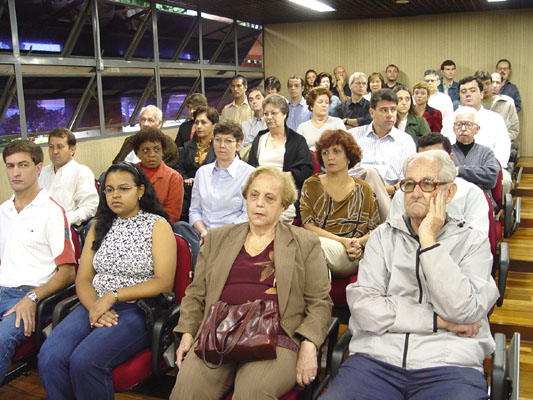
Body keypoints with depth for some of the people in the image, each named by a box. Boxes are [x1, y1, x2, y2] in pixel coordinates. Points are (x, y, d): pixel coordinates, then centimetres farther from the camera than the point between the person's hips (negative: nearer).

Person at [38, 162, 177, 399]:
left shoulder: (157, 225, 2)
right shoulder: (99, 227, 18)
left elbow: (164, 283, -9)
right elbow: (83, 278, 12)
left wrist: (113, 296, -14)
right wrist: (94, 307, -9)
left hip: (137, 309, -5)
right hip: (95, 307, 5)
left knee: (84, 361, -28)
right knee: (50, 357, -22)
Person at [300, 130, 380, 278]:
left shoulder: (363, 190, 15)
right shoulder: (311, 186, 11)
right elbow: (308, 226, 1)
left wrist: (359, 242, -7)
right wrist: (343, 241, -10)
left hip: (351, 259, 0)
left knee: (319, 244, -35)